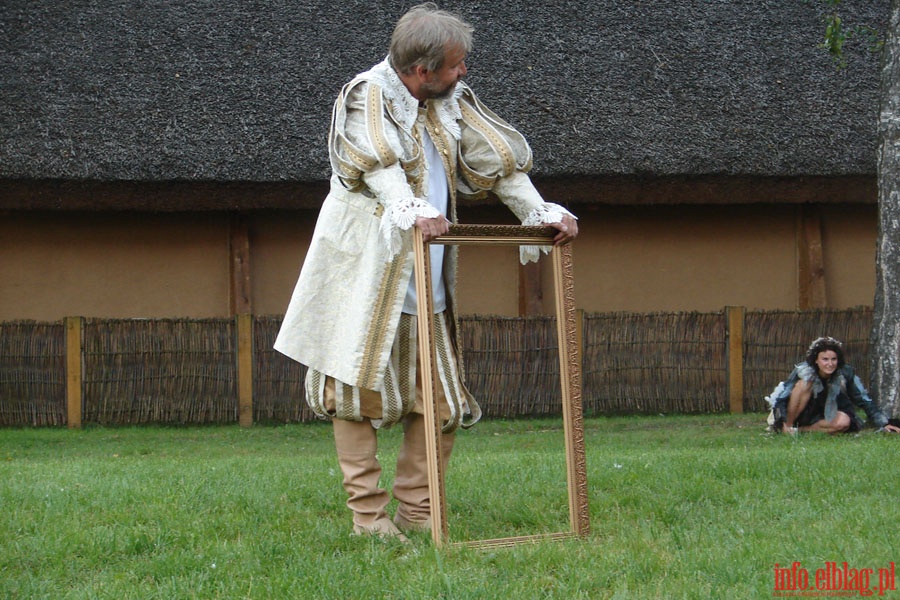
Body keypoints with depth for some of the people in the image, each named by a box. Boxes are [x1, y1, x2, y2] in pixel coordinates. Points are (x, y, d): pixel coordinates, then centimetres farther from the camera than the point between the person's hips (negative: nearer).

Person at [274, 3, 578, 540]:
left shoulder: (452, 102, 11)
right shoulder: (367, 97, -10)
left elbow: (499, 161, 15)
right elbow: (378, 163, -29)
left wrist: (542, 213, 4)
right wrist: (413, 210, -46)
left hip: (425, 279, 7)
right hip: (364, 273, -7)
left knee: (442, 400, 4)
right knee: (358, 391, -5)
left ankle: (417, 512, 12)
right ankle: (368, 515, 0)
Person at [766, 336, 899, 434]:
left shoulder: (845, 374, -17)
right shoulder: (803, 370, -22)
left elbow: (865, 400, -12)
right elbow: (780, 399, -22)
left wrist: (883, 424, -16)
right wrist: (785, 424, -34)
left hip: (827, 416, 3)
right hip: (799, 414, -3)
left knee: (843, 422, -32)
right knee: (805, 383, -29)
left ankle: (800, 430, -23)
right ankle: (789, 425, -22)